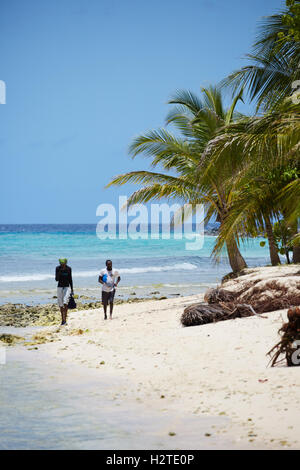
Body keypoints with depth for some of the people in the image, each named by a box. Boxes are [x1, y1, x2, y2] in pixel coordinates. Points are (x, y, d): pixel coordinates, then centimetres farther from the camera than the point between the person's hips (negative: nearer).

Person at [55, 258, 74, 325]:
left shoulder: (68, 269, -3)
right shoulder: (57, 268, -6)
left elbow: (70, 279, 6)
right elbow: (56, 279, -10)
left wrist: (72, 289, 7)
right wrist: (59, 272, -26)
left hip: (67, 287, -1)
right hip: (60, 287, 1)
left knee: (65, 302, -19)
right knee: (60, 304, 5)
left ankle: (65, 319, -19)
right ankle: (62, 319, 18)